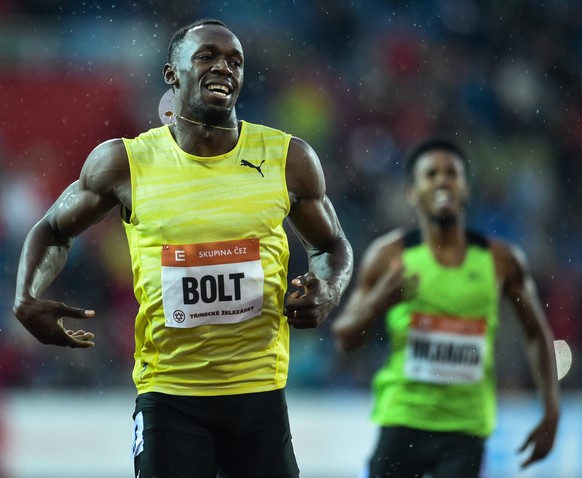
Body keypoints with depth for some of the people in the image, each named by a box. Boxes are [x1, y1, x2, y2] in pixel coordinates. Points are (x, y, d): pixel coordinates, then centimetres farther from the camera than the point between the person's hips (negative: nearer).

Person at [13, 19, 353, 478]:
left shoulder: (289, 159, 3)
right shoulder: (125, 162, 0)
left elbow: (333, 246, 16)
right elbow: (52, 232, 13)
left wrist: (327, 293, -6)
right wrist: (27, 301, -6)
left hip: (259, 392, 1)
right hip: (168, 394, -1)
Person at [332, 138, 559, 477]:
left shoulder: (501, 260, 0)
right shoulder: (390, 255, -3)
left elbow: (538, 334, 12)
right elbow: (345, 340, 2)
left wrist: (551, 414, 6)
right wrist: (378, 302, -19)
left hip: (466, 428, 0)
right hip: (403, 421, 0)